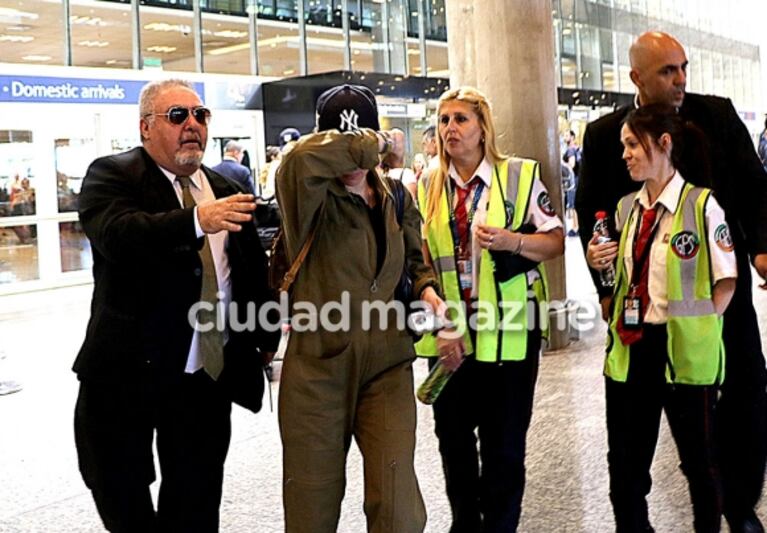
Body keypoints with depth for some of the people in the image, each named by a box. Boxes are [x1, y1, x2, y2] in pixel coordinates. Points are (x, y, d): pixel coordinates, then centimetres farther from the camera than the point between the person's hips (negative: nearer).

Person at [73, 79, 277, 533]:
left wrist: (263, 343, 8)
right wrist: (196, 220, -42)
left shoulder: (225, 191, 11)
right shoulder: (111, 175, -6)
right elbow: (118, 233, -28)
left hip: (209, 374, 5)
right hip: (128, 371, -4)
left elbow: (253, 271, 16)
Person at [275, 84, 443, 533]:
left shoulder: (397, 198, 8)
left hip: (387, 366, 3)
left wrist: (426, 289, 3)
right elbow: (304, 156, -34)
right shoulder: (311, 198, -9)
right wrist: (377, 142, -21)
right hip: (317, 366, -3)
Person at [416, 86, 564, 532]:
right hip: (448, 336, 3)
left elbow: (557, 242, -2)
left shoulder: (519, 175, -2)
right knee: (452, 439, 13)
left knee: (504, 445, 5)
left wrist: (510, 240, -20)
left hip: (507, 332, -3)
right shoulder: (428, 187, 7)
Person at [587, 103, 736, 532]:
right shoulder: (627, 208, 9)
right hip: (630, 348, 5)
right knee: (626, 464, 12)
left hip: (685, 351, -5)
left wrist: (698, 327, -12)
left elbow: (726, 282, -6)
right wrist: (600, 262, -1)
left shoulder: (701, 204, -9)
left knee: (699, 460, 11)